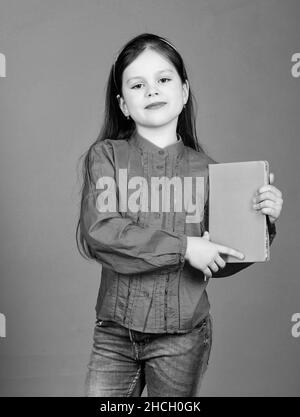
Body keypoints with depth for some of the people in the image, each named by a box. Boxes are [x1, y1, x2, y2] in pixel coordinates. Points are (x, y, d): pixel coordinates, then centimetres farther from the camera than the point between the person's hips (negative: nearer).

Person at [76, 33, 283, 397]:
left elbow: (219, 264, 5)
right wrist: (183, 247, -18)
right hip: (115, 332, -1)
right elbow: (96, 234, -18)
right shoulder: (106, 155, -4)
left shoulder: (204, 169, -1)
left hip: (182, 336, 1)